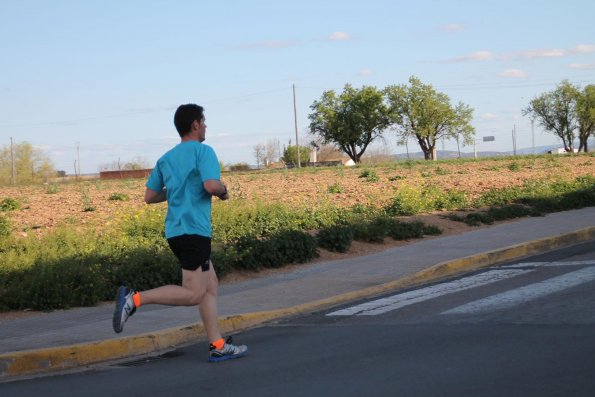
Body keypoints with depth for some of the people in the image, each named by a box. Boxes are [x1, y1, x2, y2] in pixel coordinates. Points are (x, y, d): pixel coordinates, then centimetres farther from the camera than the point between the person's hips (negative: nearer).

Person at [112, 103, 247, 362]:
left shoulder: (166, 158, 16)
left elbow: (149, 197, 14)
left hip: (175, 230, 9)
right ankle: (135, 299, -20)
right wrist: (223, 191, 1)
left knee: (210, 285, 13)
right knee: (193, 294, -10)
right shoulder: (203, 151, -6)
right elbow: (212, 185, -21)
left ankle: (217, 346, 11)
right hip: (193, 229, -9)